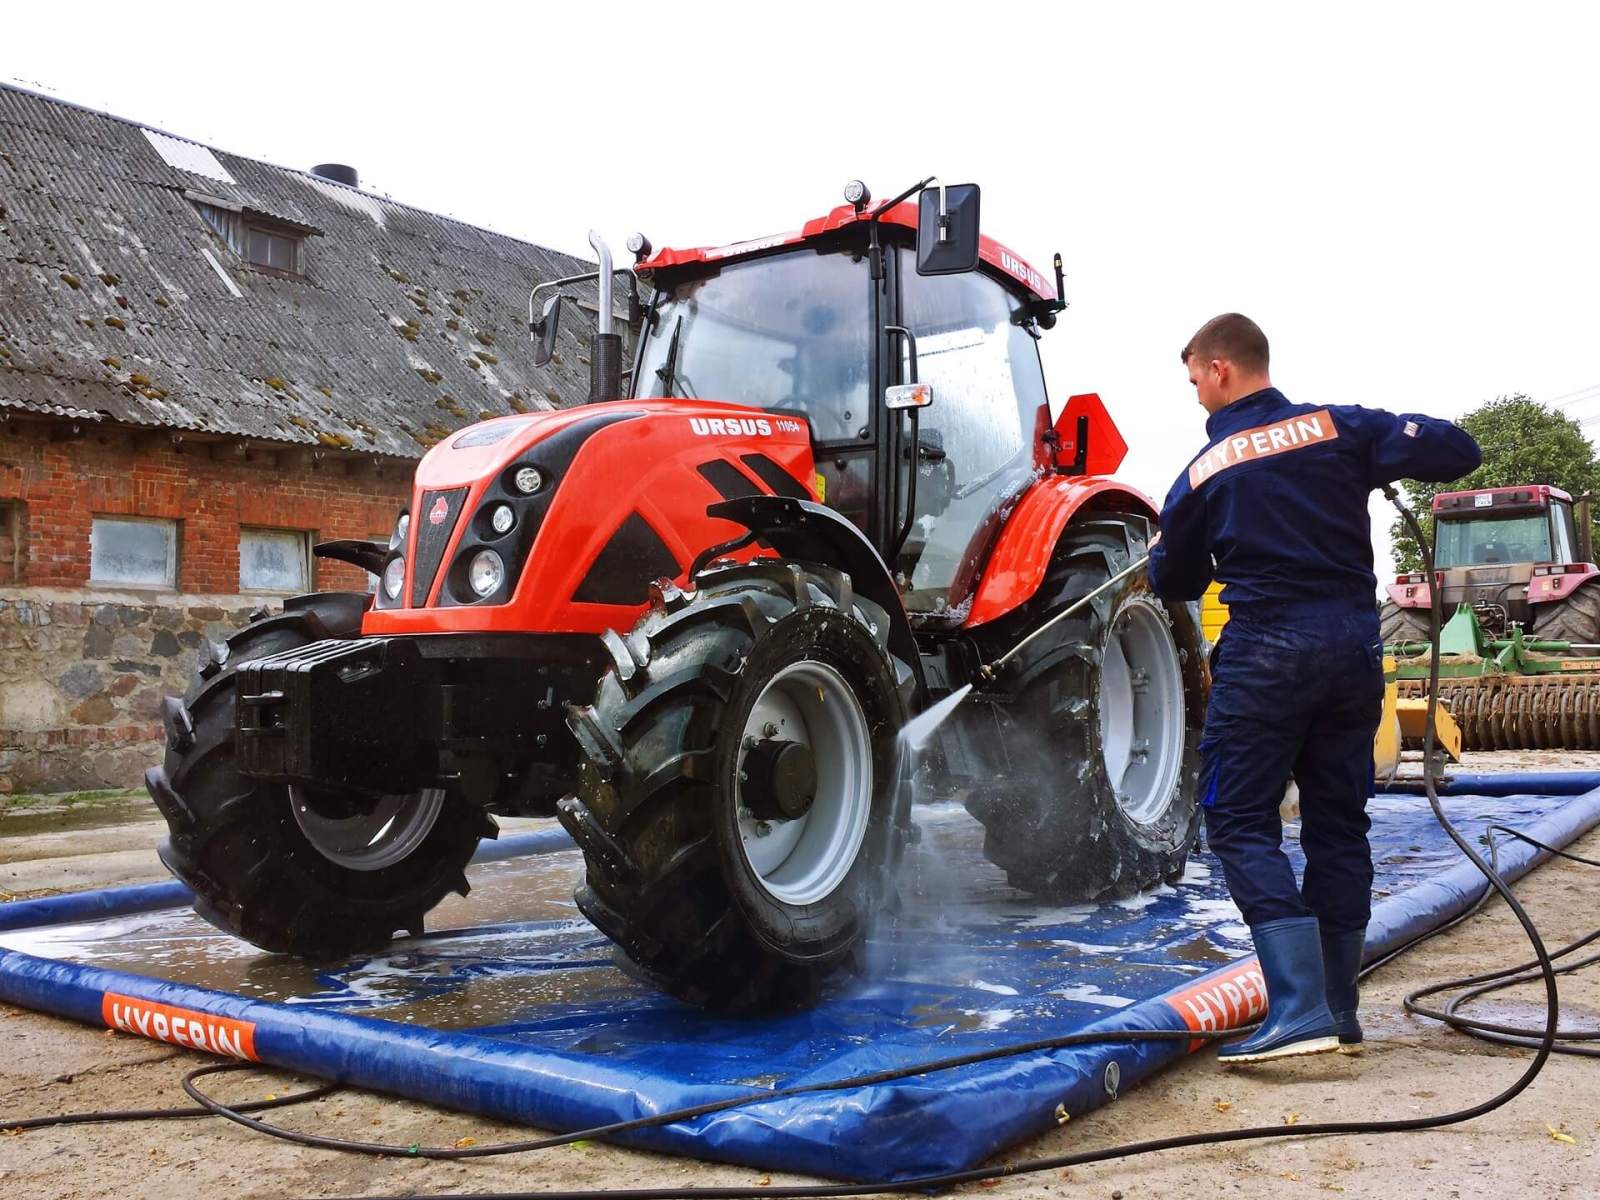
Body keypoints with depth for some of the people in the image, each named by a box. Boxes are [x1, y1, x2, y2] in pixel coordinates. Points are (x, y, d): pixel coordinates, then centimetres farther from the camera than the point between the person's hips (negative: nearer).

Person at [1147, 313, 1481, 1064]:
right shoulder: (1339, 427, 3)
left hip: (1266, 654, -4)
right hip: (1354, 648, 5)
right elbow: (1457, 451, -1)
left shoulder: (1204, 473, -2)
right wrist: (1390, 452, 17)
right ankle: (1339, 1013, 19)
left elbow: (1174, 584, 9)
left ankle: (1300, 1010, -13)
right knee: (1338, 824, 13)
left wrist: (1163, 550, 32)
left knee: (1240, 822, 0)